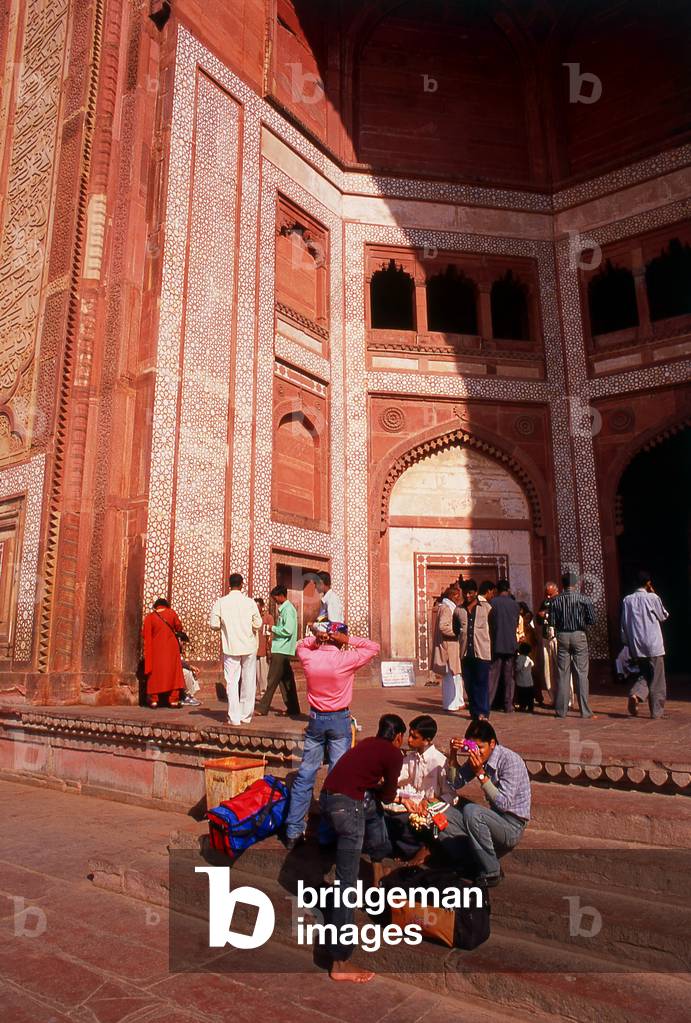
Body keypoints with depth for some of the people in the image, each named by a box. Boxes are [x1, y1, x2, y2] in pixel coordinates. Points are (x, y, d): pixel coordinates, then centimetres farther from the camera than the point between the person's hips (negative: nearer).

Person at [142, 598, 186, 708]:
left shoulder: (150, 616, -3)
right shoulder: (171, 613, -2)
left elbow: (144, 634, -1)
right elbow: (179, 628, 5)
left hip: (156, 649, 0)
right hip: (171, 648, 0)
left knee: (155, 673, 9)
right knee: (172, 672, 6)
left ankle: (153, 700, 7)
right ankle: (173, 700, 4)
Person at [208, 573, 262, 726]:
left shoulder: (221, 602, -6)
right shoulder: (250, 602, -5)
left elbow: (213, 624, -6)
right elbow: (258, 624, -4)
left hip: (231, 647, -1)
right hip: (249, 647, 1)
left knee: (232, 682, 6)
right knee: (248, 682, 11)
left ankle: (234, 718, 3)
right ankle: (246, 716, 17)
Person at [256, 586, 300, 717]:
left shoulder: (288, 609, -14)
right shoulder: (284, 609, 16)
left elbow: (288, 630, -22)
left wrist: (273, 628, -10)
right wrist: (274, 633, 7)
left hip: (282, 650, -10)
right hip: (282, 649, 10)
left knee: (273, 679, -4)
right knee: (286, 679, 11)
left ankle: (263, 708, 1)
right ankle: (292, 708, 15)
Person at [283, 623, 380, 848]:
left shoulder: (309, 658, -6)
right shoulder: (345, 660, -14)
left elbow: (300, 645, 18)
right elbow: (373, 647, -2)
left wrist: (316, 638, 0)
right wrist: (348, 639, -7)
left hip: (316, 719, 3)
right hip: (339, 720, -3)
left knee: (304, 776, 9)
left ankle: (293, 831, 15)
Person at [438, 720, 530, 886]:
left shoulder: (510, 760, -20)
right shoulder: (476, 759, 2)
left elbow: (504, 804, -25)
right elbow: (456, 784, 3)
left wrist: (481, 774, -29)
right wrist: (453, 755, -10)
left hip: (512, 825, -7)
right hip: (495, 819, 7)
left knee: (471, 811, -32)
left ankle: (490, 873, -15)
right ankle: (474, 864, 3)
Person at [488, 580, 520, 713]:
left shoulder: (492, 602, -6)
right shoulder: (515, 604, 1)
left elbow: (488, 623, -1)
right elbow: (517, 624, 11)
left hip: (496, 644, -1)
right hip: (511, 644, 2)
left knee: (492, 674, 4)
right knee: (509, 675, 8)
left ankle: (487, 702, 1)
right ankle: (508, 705, 9)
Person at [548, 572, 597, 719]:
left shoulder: (555, 600, -1)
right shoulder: (584, 599, -5)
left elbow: (552, 622, -3)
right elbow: (592, 620, -6)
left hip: (562, 636, 2)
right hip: (579, 636, -2)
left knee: (562, 674, 7)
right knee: (581, 674, 2)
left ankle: (561, 710, 10)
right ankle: (585, 711, 2)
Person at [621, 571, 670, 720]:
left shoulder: (627, 600, 3)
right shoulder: (652, 598, -9)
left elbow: (624, 624, 5)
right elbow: (664, 617, 6)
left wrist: (627, 643, 14)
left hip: (636, 646, 4)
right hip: (653, 644, -4)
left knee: (645, 674, 18)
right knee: (656, 679, 5)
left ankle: (636, 694, -8)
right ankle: (657, 712, 8)